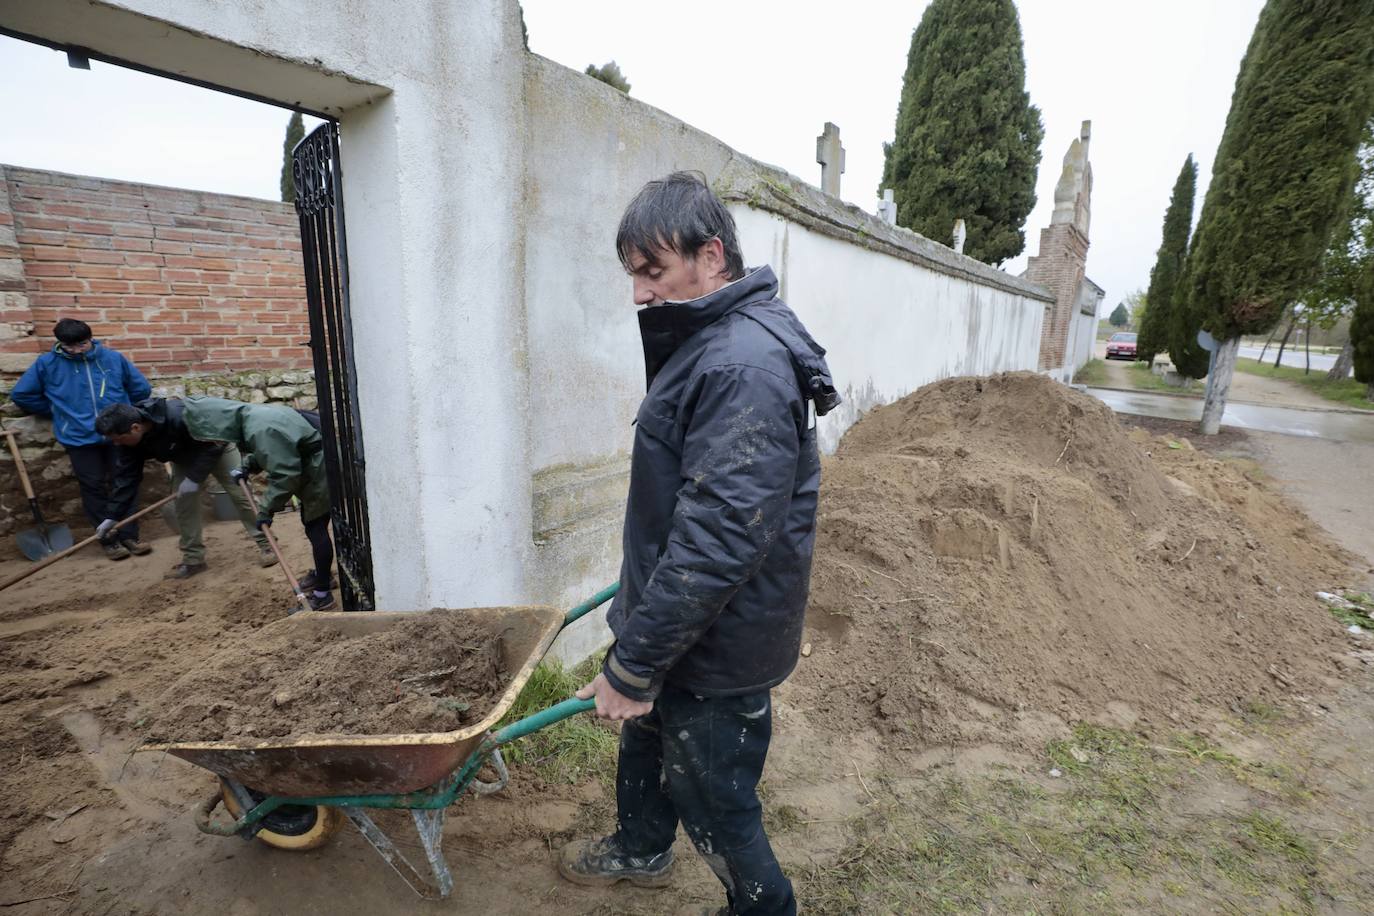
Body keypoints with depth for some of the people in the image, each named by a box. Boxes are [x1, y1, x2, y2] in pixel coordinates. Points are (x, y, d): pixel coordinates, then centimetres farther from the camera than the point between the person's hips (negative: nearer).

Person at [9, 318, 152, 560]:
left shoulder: (114, 358, 1)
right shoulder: (47, 363, 0)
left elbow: (142, 388, 10)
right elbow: (21, 394, 10)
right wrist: (57, 412, 8)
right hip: (80, 438, 0)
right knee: (94, 489, 4)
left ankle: (128, 535, 14)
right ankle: (108, 539, 12)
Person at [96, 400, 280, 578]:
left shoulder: (178, 415, -41)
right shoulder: (130, 440, -19)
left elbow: (211, 445, -31)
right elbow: (125, 476, -11)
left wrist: (195, 478, -30)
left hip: (216, 446, -6)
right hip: (184, 458, 6)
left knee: (240, 494, -9)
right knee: (183, 502, -3)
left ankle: (264, 545, -1)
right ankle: (193, 560, 7)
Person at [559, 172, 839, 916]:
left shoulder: (744, 367, -27)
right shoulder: (710, 341, 7)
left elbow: (719, 540, -30)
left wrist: (632, 664, -21)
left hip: (715, 645, -10)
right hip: (676, 619, 10)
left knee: (711, 801, 13)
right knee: (644, 737, 30)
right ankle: (640, 849, 58)